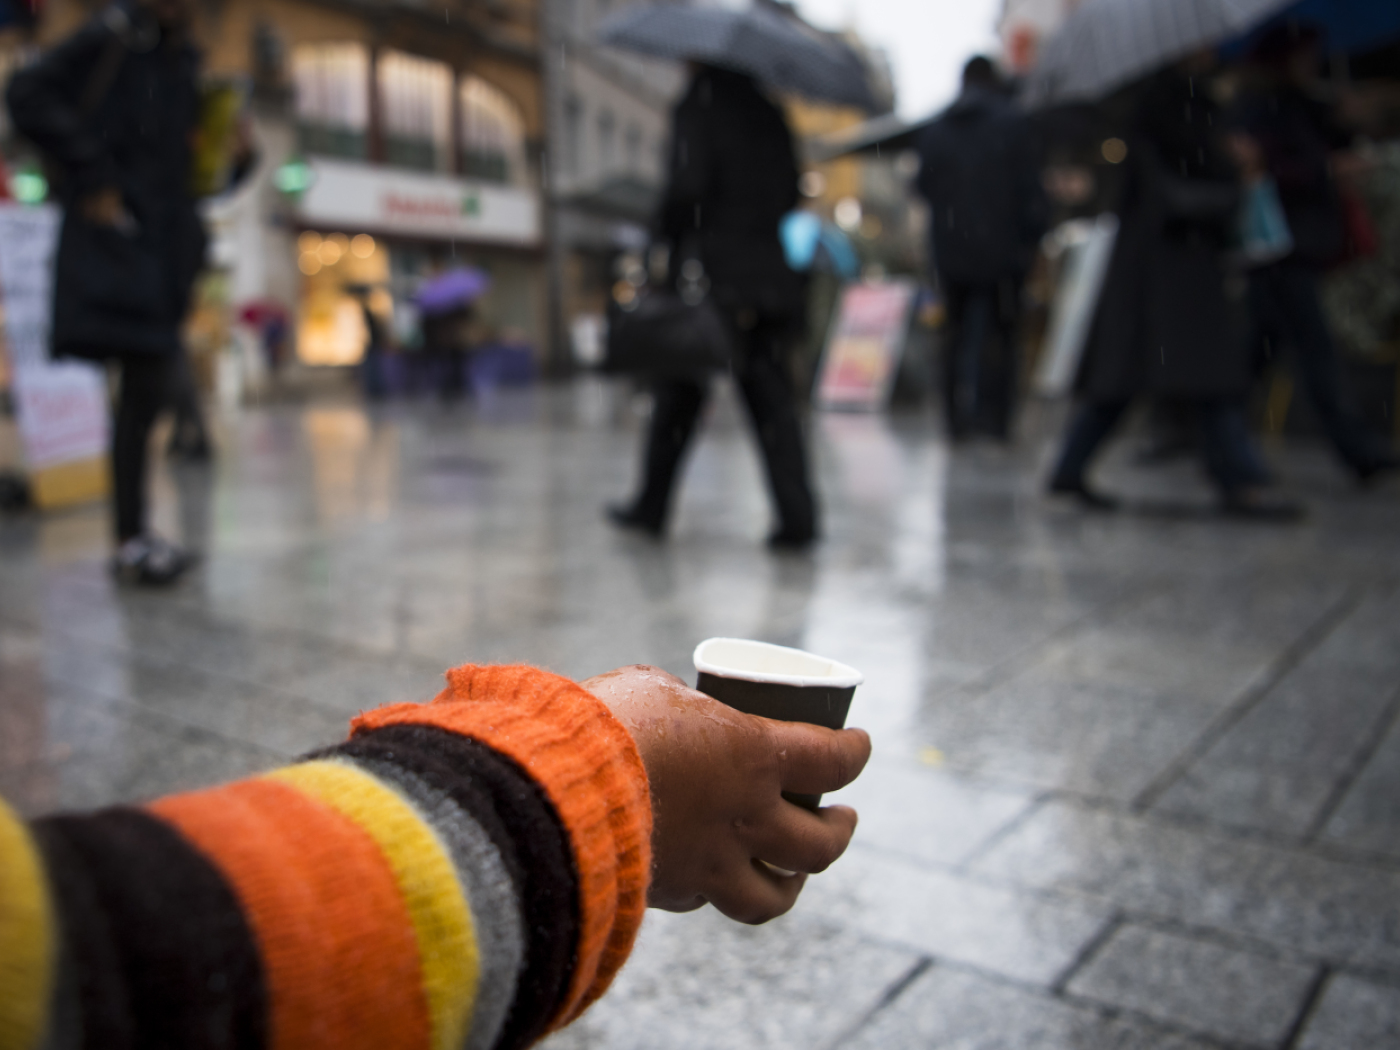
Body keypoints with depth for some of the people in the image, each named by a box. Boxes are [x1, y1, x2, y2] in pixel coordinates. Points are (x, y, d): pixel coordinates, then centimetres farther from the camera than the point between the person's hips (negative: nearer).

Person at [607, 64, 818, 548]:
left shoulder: (696, 109, -6)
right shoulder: (770, 114, 13)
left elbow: (687, 185, -17)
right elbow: (790, 191, 14)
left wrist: (666, 233, -2)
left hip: (709, 271, -4)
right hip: (768, 271, 5)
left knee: (679, 395, 8)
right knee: (772, 399, 3)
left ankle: (651, 506, 19)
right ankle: (797, 514, -5)